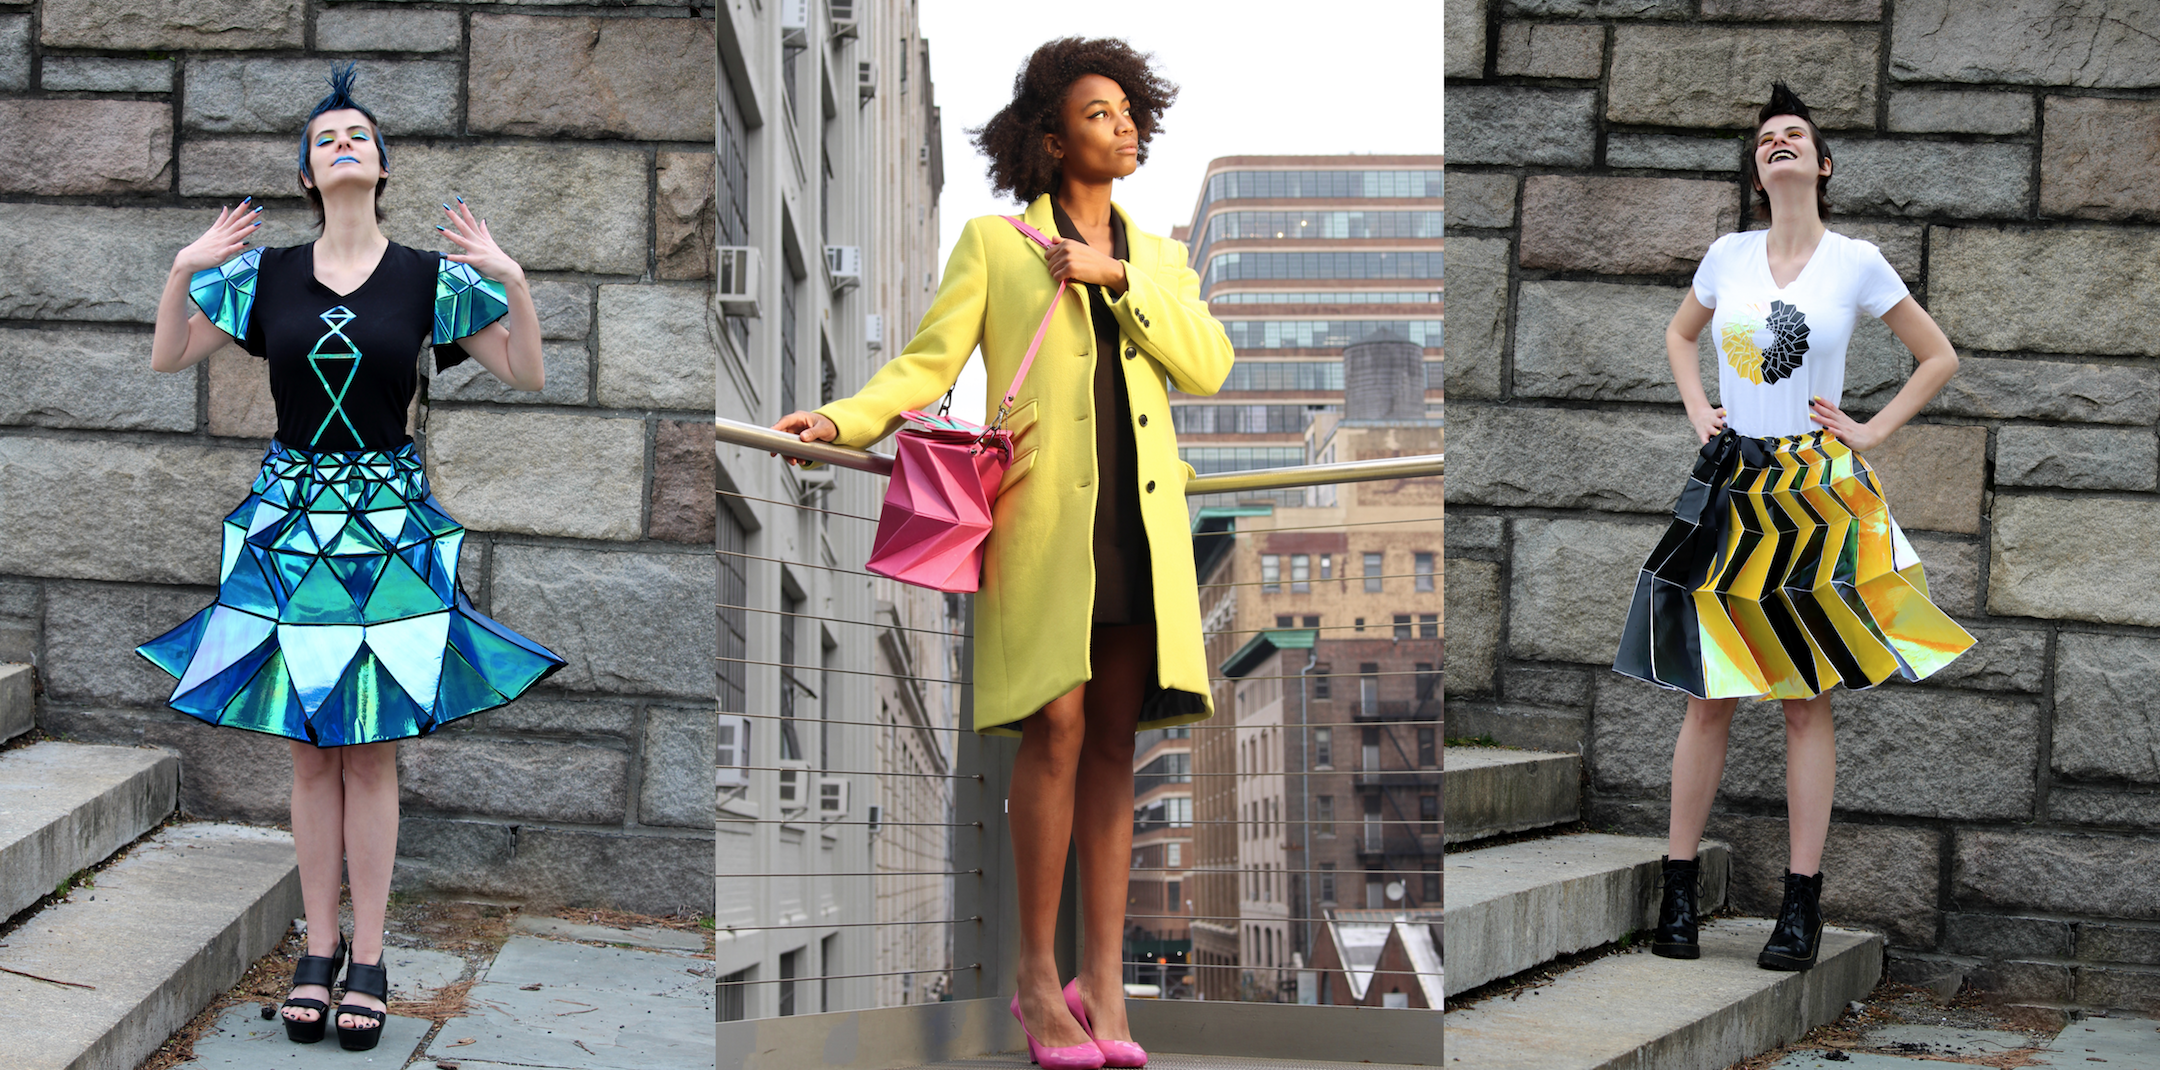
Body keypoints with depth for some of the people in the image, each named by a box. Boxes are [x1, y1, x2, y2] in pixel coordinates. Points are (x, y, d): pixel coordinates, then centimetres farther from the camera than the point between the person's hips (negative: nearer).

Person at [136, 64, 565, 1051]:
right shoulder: (266, 274, 5)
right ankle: (318, 949, 14)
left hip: (387, 523, -1)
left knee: (372, 749, 0)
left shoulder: (429, 278, 1)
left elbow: (527, 376, 3)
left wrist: (514, 283, -11)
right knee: (310, 748, 5)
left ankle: (367, 960, 7)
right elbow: (166, 358, 11)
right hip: (291, 515, 1)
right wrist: (184, 270, -4)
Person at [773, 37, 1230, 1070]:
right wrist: (842, 419, -15)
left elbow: (1207, 367, 6)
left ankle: (1105, 982, 0)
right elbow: (925, 365, 2)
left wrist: (1116, 277, -3)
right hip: (1042, 514, -4)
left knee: (1114, 742, 0)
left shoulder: (1157, 259, 20)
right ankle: (1037, 977, -6)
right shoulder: (993, 242, 9)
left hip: (1139, 522, 4)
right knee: (1056, 726, -14)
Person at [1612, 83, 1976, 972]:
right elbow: (1680, 336, 25)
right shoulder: (1728, 255, 5)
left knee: (1807, 698, 0)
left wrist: (1871, 432, 2)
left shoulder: (1857, 263, -1)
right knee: (1711, 694, 1)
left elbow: (1938, 357, 9)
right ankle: (1678, 893, 8)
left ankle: (1801, 907, 5)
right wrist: (1698, 411, 11)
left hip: (1818, 497, -2)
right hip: (1730, 489, 2)